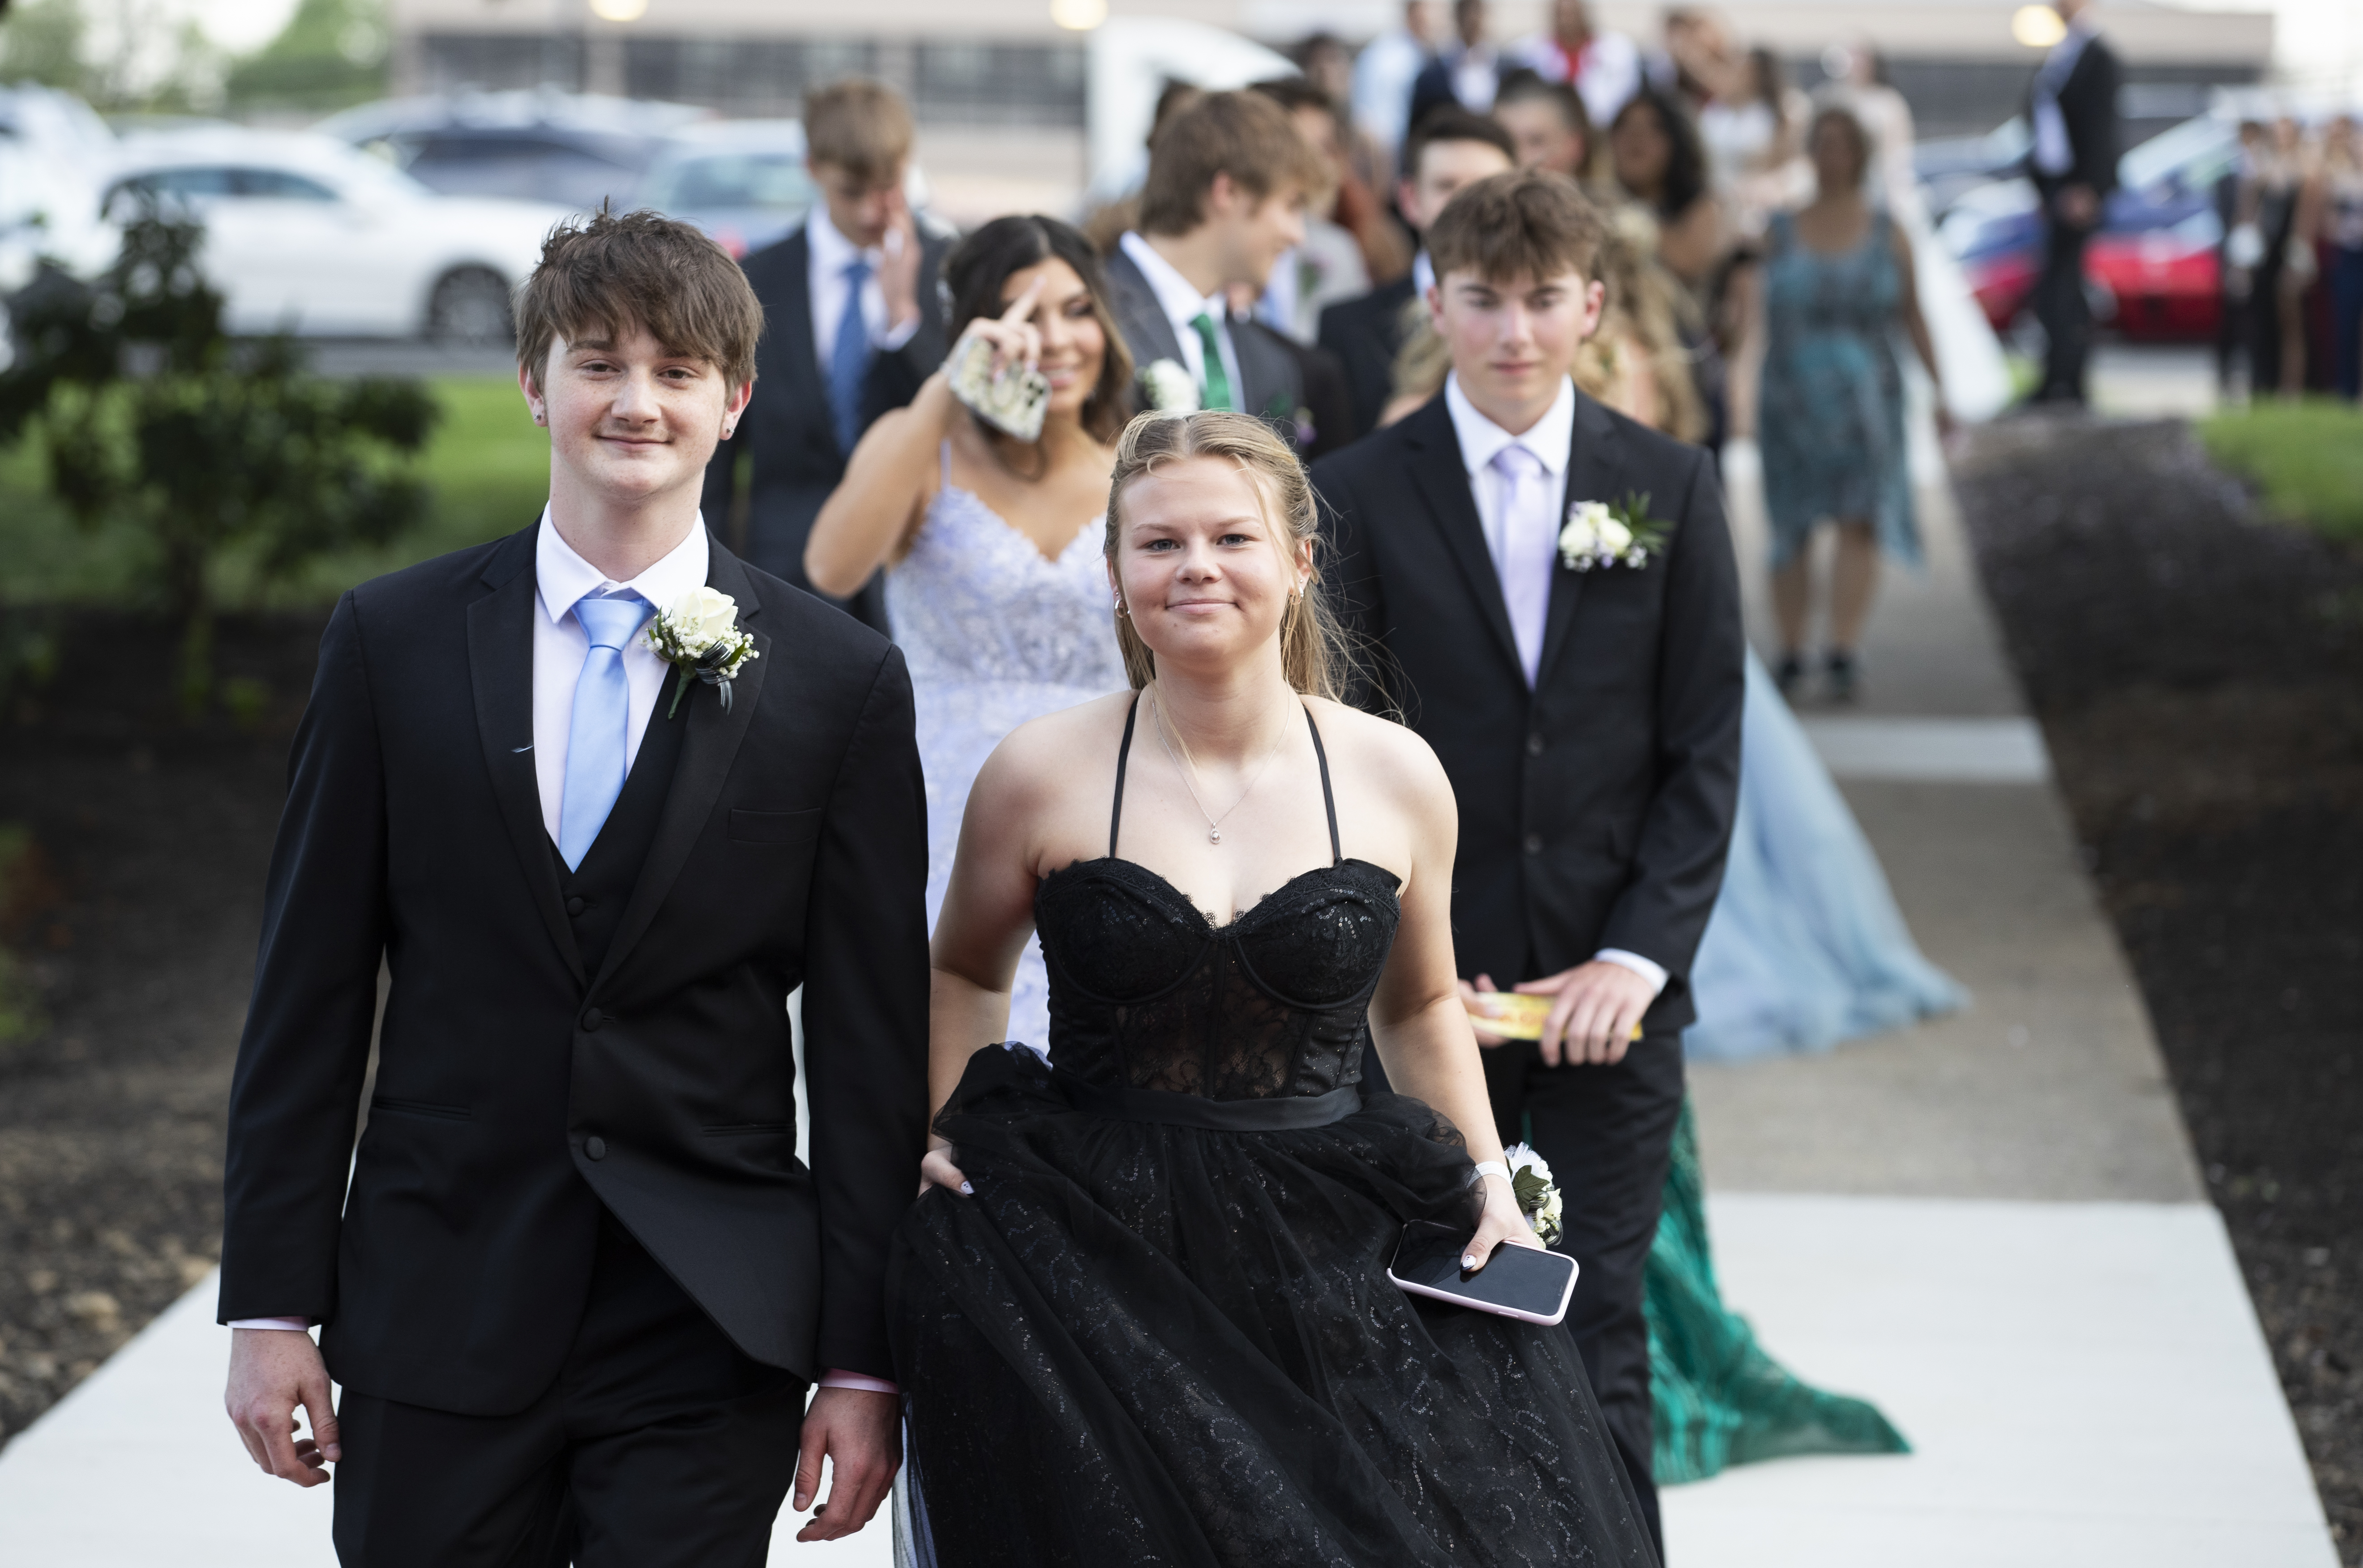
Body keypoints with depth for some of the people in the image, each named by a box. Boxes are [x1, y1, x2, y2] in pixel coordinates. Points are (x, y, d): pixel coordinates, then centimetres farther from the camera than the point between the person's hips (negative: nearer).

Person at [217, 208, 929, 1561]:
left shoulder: (841, 680, 0)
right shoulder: (393, 640, 4)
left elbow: (871, 1043, 1)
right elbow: (311, 991, 5)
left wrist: (863, 1358, -1)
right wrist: (273, 1301, 2)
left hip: (709, 1334, -1)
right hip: (438, 1314, 1)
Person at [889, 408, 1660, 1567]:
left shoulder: (1396, 776, 2)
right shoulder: (1040, 776, -2)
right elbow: (962, 975, 15)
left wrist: (1487, 1184, 7)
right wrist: (936, 1133, 1)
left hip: (1336, 1267, 1)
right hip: (1099, 1275, -1)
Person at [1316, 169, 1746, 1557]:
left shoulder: (1672, 489, 5)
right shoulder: (1360, 494, 1)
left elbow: (1706, 753, 2)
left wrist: (1639, 957, -8)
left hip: (1611, 995, 0)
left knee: (1597, 1340, -1)